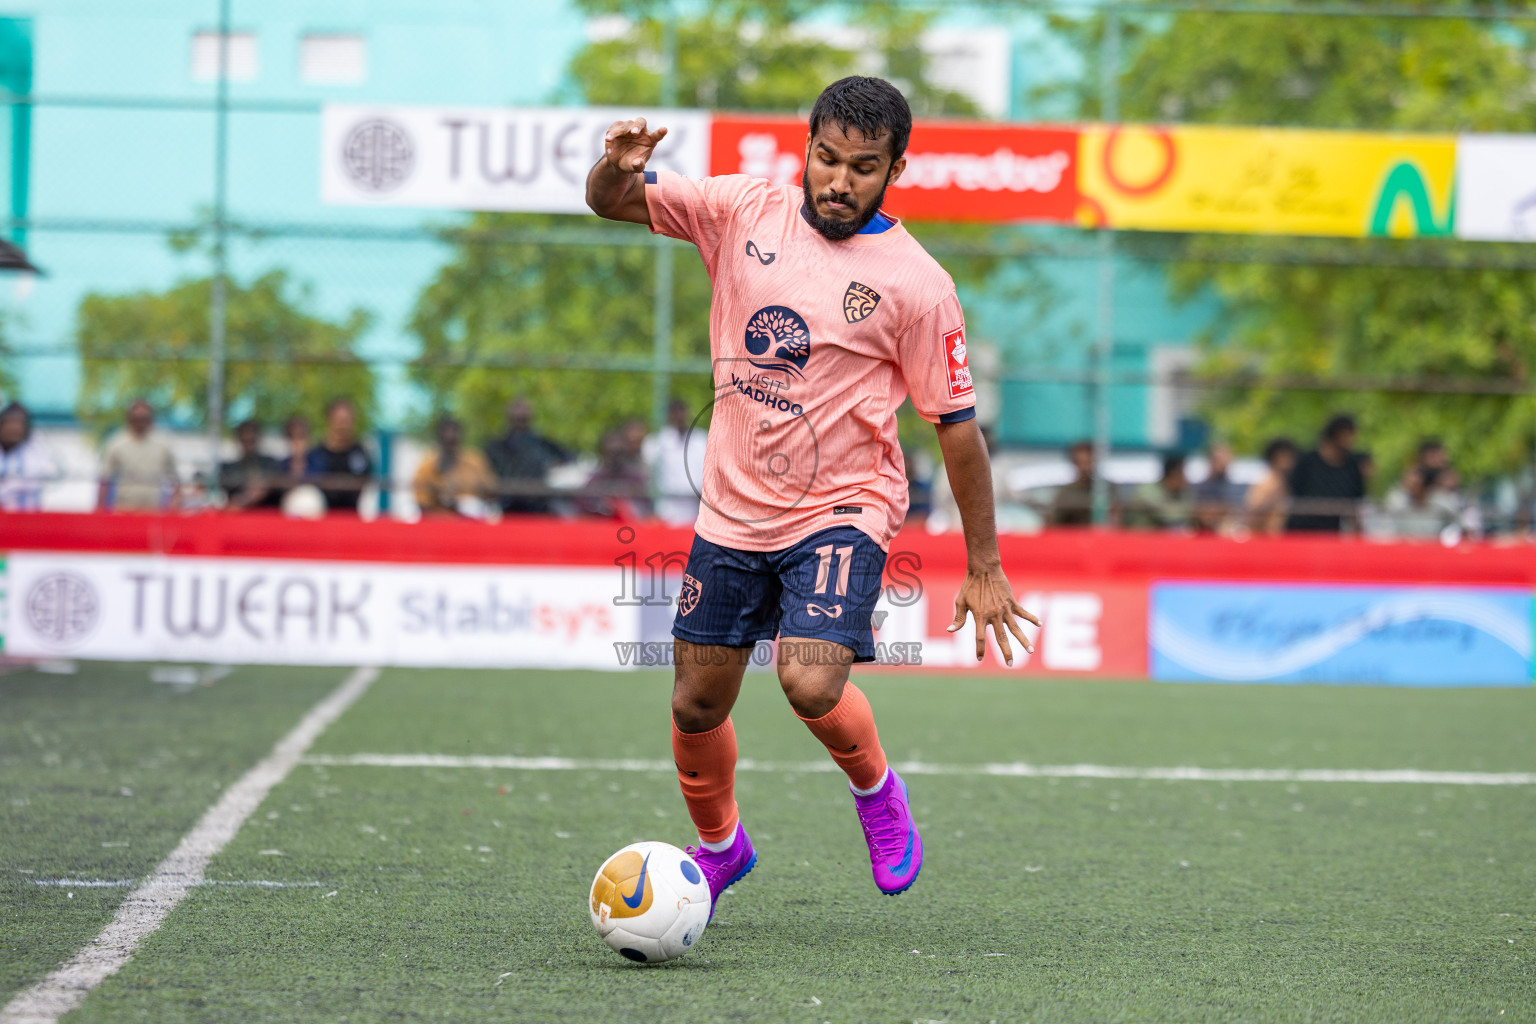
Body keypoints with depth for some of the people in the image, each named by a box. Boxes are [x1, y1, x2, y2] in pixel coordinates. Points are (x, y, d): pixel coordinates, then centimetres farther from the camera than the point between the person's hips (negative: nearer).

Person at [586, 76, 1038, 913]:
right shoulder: (745, 211, -2)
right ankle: (718, 846, 38)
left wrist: (984, 568, -4)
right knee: (696, 706, 9)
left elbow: (956, 425, -6)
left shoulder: (915, 283, -11)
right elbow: (610, 202, 5)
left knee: (810, 685, -24)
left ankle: (876, 788, 9)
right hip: (732, 507, 4)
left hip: (842, 509, -4)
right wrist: (619, 165, -21)